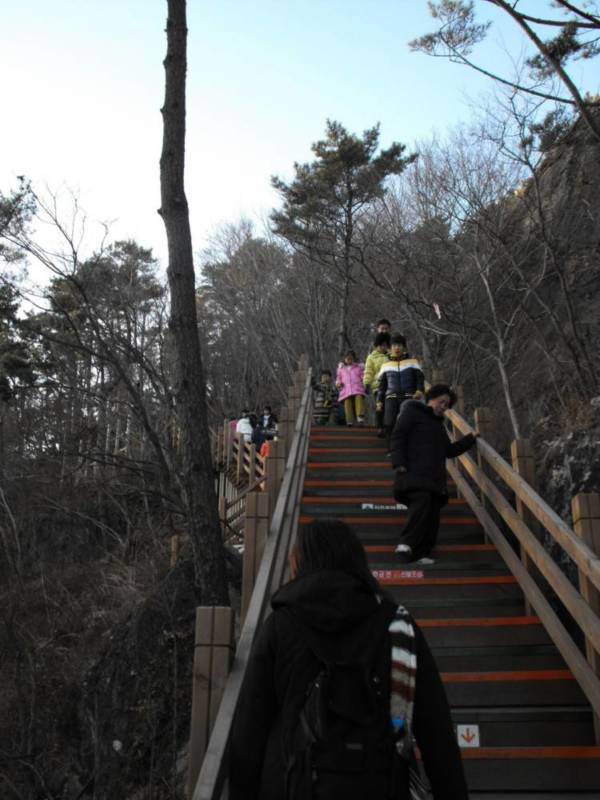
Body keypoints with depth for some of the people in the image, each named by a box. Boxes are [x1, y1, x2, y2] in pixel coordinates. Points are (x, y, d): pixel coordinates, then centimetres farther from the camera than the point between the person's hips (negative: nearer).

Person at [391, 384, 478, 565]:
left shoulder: (439, 423, 32)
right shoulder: (412, 411, 9)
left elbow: (449, 451, 35)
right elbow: (397, 437, -3)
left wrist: (471, 438, 30)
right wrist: (399, 463, -15)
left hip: (434, 477, 8)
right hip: (414, 474, -8)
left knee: (432, 514, -3)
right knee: (422, 501, -29)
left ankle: (421, 553, 0)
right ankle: (406, 544, -33)